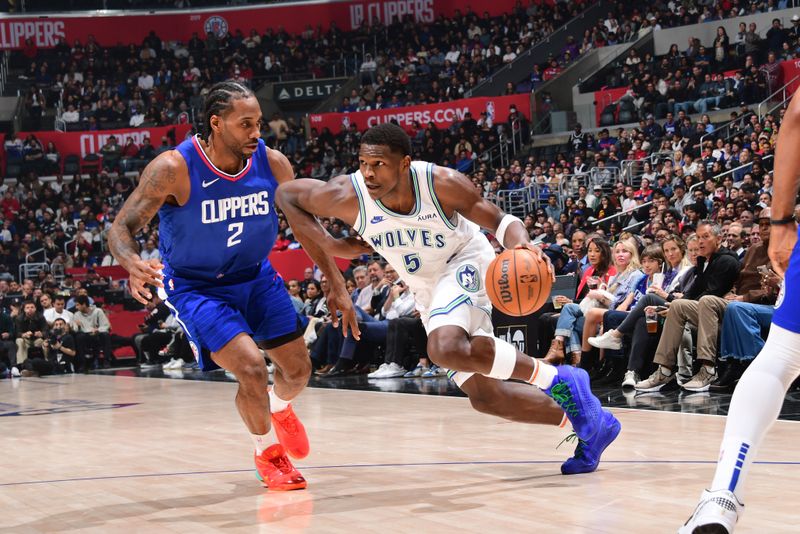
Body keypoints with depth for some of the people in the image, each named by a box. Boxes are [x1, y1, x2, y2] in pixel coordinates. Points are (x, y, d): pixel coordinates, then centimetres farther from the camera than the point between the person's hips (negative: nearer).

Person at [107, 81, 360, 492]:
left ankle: (281, 408, 49)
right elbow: (121, 228, -24)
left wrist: (337, 286, 0)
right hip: (195, 286, -5)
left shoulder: (273, 164, -15)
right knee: (251, 369, -21)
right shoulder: (174, 169, -27)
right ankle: (266, 453, 10)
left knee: (298, 369, 9)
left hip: (256, 276, 5)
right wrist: (133, 264, -47)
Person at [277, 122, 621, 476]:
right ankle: (587, 424, 18)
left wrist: (521, 244, -39)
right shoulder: (348, 196, -24)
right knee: (484, 396, 2)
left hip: (464, 263, -5)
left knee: (446, 348, -35)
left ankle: (558, 379, -18)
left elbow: (499, 221, -16)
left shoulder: (442, 184, -28)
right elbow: (286, 194, -8)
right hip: (427, 288, 5)